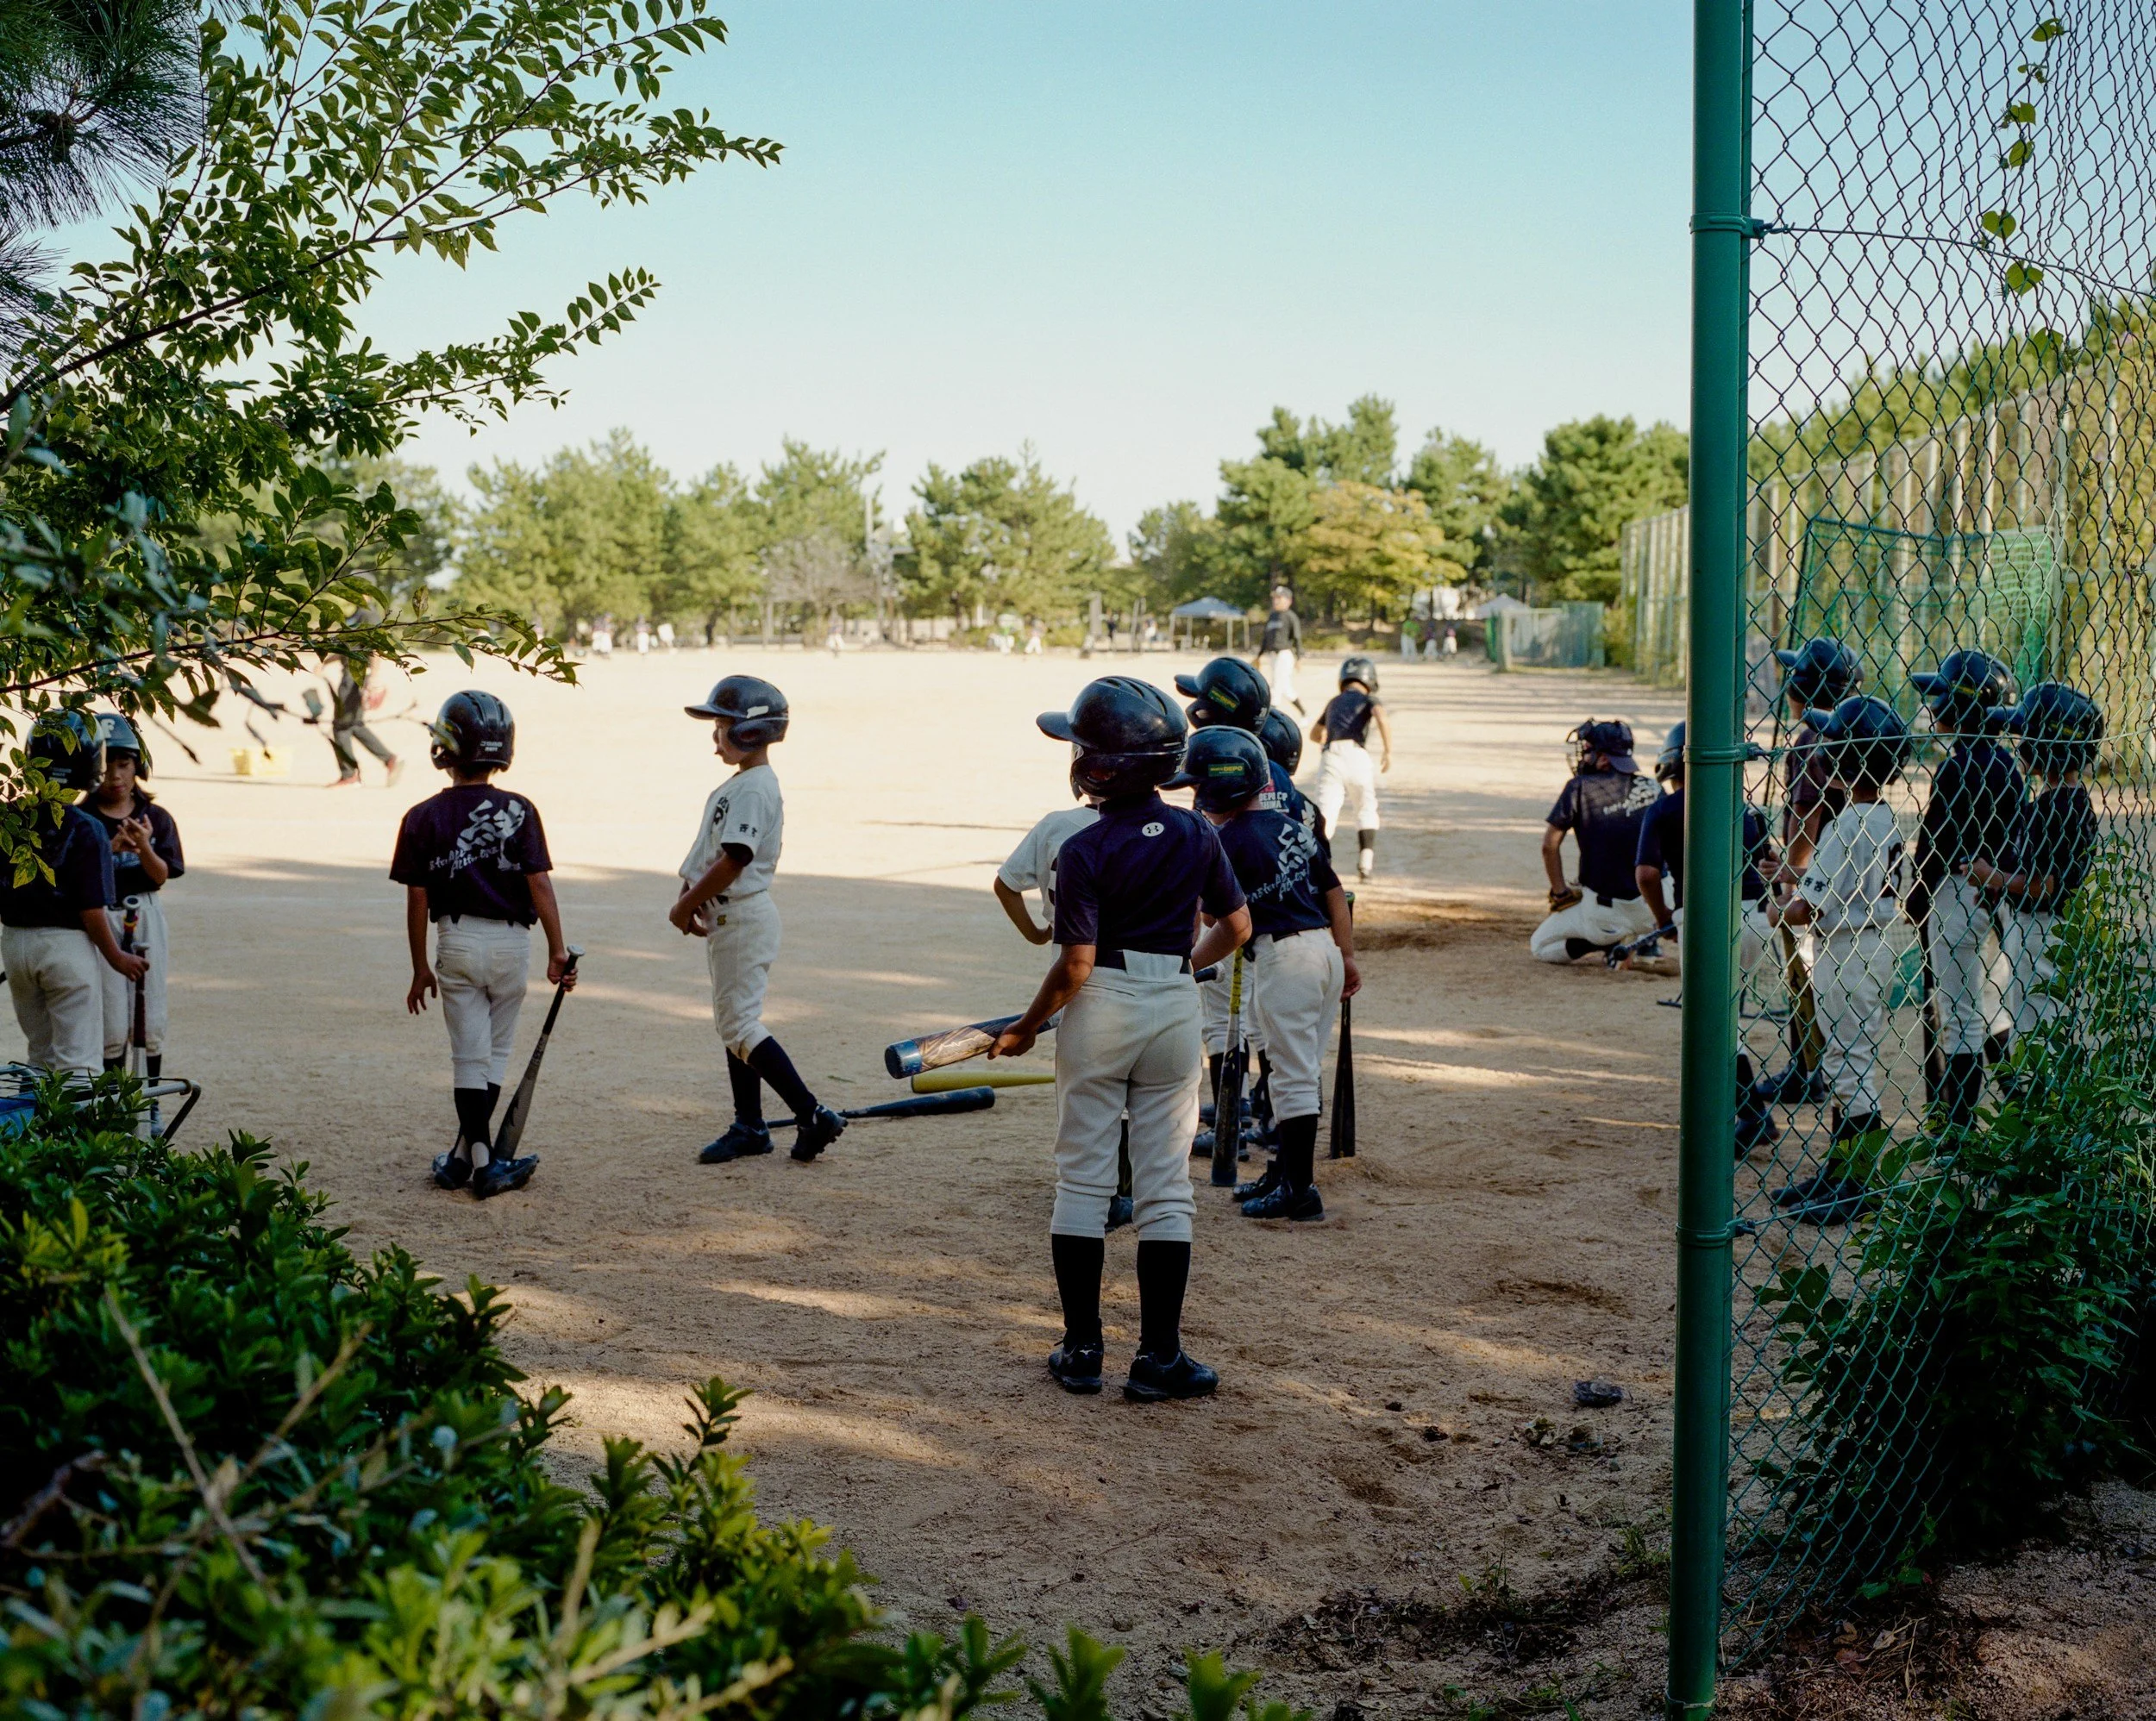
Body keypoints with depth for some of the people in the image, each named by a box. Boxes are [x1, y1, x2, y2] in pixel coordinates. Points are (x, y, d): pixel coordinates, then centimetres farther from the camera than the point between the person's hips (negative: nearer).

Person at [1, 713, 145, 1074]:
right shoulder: (85, 830, -16)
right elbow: (92, 910, -15)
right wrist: (116, 957, -2)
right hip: (66, 945, -5)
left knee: (41, 1054, 19)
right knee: (77, 1059, 0)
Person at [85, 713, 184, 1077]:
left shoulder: (155, 817, 4)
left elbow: (161, 877, -4)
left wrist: (144, 847, -22)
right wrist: (111, 849, -23)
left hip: (147, 918, 2)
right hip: (101, 921, -2)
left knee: (150, 1024, 6)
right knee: (113, 1027, -3)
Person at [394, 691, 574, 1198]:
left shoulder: (424, 817, -4)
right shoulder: (519, 811, -5)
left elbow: (417, 900, -1)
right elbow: (540, 884, -9)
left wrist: (420, 968, 9)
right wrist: (558, 951, -4)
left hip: (456, 941, 0)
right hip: (511, 942, 0)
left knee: (470, 1056, 6)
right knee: (495, 1052, 12)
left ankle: (479, 1158, -1)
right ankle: (466, 1155, 17)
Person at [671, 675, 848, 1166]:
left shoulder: (754, 788, -17)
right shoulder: (738, 784, 14)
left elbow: (734, 859, -24)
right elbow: (709, 854, 16)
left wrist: (685, 906, -17)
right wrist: (690, 896, 1)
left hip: (744, 917, -10)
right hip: (726, 916, 10)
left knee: (740, 1025, -10)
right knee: (733, 1023, 13)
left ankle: (813, 1115, -8)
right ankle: (749, 1127, 20)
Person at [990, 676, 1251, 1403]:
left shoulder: (1085, 851, -14)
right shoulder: (1196, 834, 1)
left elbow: (1075, 966, -16)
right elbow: (1236, 925, 10)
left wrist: (1024, 1030, -3)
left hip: (1102, 1009, -3)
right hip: (1177, 1010, 3)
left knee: (1082, 1178, 8)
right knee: (1164, 1186, 7)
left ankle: (1081, 1348, 12)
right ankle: (1158, 1355, 8)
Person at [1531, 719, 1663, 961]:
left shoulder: (1580, 788, -5)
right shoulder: (1652, 788, 5)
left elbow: (1550, 845, -3)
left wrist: (1560, 893, 9)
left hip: (1606, 914, -3)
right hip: (1655, 903, 4)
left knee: (1539, 946, 17)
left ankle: (1613, 941, -3)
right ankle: (1643, 940, 16)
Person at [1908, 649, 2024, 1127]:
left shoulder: (1958, 766, -17)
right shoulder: (2006, 763, 9)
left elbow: (1934, 845, -16)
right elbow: (2010, 836, 13)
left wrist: (1915, 903, -9)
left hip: (1956, 895, -8)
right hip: (1995, 896, 8)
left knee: (1959, 1016, -4)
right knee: (1990, 1007, 18)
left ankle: (1955, 1124, -1)